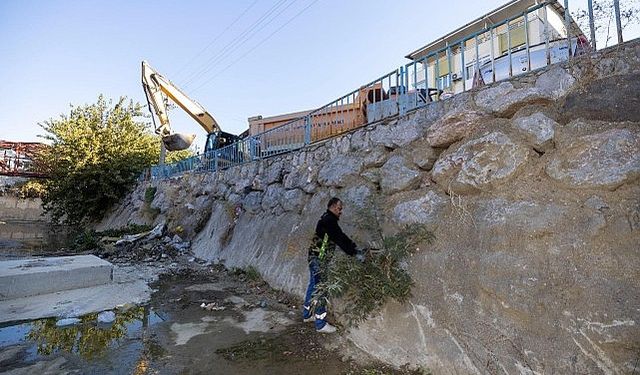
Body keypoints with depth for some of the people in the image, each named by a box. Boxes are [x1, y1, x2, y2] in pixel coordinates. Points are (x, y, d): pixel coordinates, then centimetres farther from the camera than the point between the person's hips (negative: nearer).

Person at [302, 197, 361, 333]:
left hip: (315, 257, 10)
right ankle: (321, 324, 6)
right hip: (319, 258, -10)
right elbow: (340, 239, -22)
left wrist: (355, 248, 7)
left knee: (313, 285, 19)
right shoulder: (328, 220, -18)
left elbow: (341, 236, 13)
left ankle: (307, 314, 32)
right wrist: (354, 253, -19)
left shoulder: (328, 219, 13)